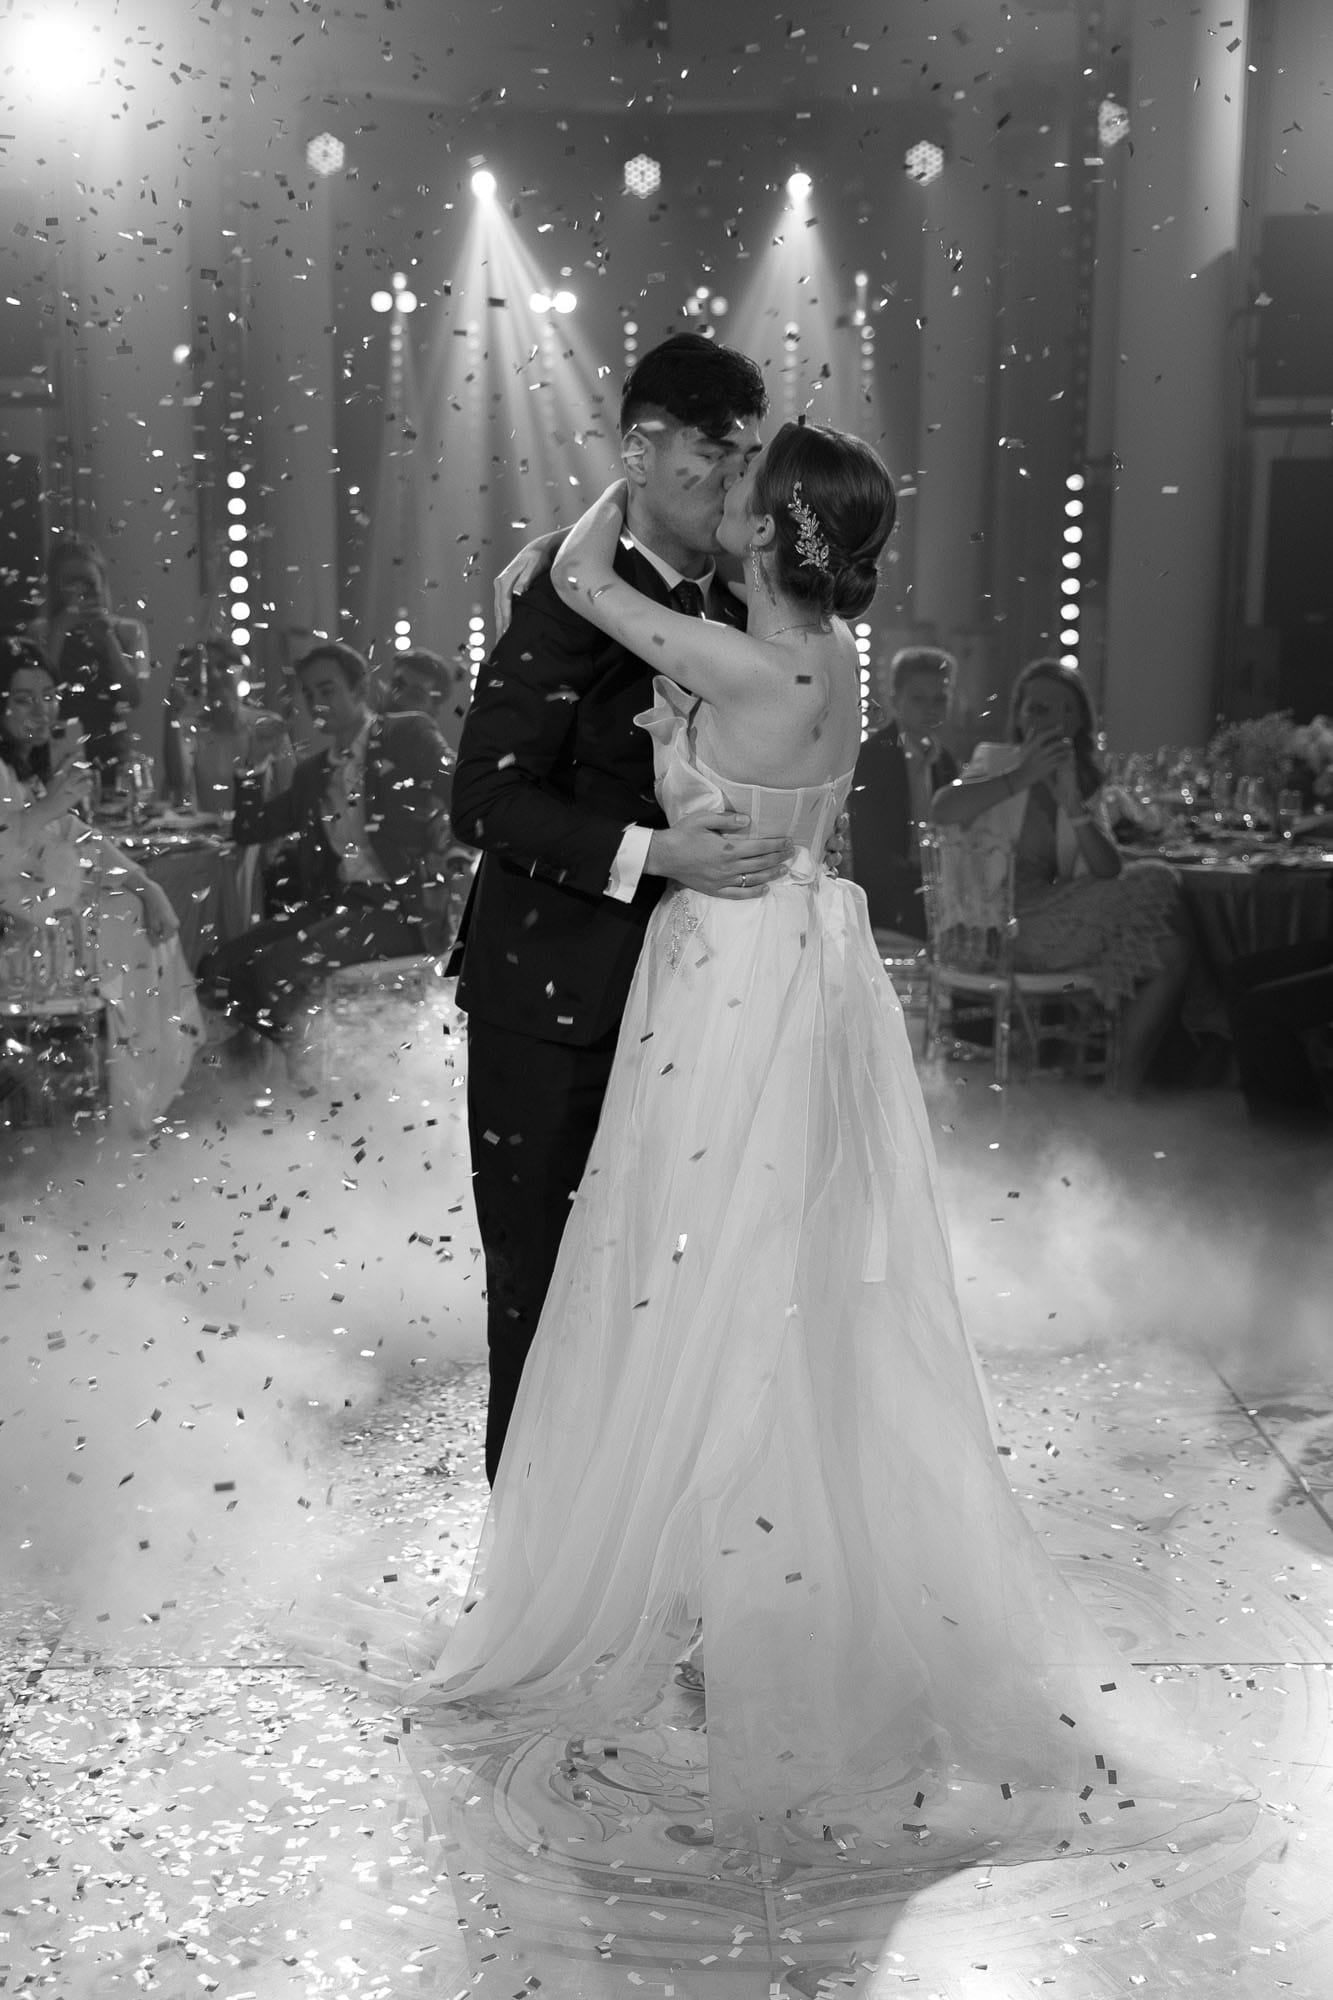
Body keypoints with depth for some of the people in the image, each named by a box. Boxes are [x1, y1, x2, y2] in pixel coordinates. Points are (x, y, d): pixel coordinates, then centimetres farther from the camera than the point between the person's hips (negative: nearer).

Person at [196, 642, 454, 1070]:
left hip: (399, 906, -7)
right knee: (218, 970, -11)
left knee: (277, 969, -28)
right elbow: (248, 831, 20)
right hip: (334, 903, 7)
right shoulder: (313, 771, 19)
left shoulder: (410, 737, 2)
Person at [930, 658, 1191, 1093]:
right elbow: (940, 811, -18)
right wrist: (1023, 776, -19)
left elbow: (1110, 873, 1)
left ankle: (1129, 1080, -4)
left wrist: (1074, 806, -13)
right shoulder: (997, 760, 6)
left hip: (1054, 922, 6)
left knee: (1169, 948, -16)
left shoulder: (1085, 783, 19)